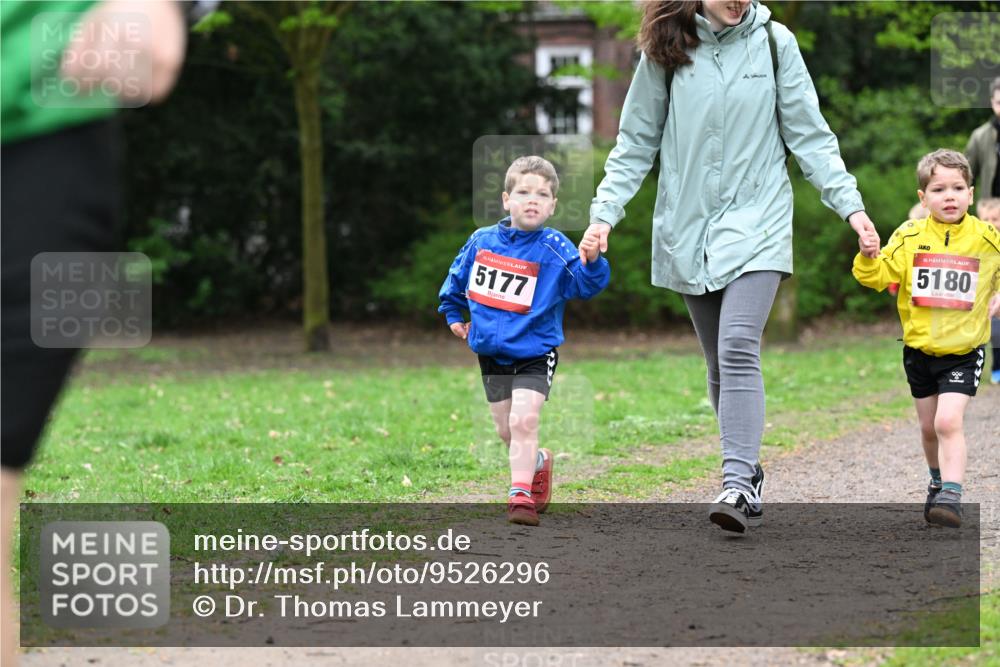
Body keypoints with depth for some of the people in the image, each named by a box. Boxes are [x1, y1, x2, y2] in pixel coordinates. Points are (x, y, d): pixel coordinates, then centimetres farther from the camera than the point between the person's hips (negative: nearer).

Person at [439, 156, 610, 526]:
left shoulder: (554, 248, -13)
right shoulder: (482, 241, -1)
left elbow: (585, 285, -25)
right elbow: (458, 277, 17)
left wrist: (592, 262, -43)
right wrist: (453, 313, 21)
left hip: (535, 352, -4)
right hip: (491, 353, 4)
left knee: (524, 420, -19)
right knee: (506, 430, 12)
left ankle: (521, 496, -14)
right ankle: (538, 462, 41)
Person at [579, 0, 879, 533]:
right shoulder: (665, 50, 3)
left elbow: (810, 136, 4)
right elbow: (636, 144, 9)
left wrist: (850, 205, -3)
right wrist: (605, 212, 0)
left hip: (757, 225, -2)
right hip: (688, 229, 2)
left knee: (738, 348, -19)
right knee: (720, 364, 7)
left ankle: (737, 484, -23)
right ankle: (749, 475, 20)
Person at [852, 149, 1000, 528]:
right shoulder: (910, 237, -6)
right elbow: (877, 276, -12)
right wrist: (869, 255, -30)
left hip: (964, 351, -3)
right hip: (919, 349, 3)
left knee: (948, 421, -19)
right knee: (928, 426, 16)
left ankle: (952, 496, -19)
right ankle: (939, 480, 39)